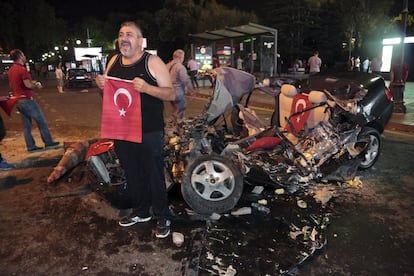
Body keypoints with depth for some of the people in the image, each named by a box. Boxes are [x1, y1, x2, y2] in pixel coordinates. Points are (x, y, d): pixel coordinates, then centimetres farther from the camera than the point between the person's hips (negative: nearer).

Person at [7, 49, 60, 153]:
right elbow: (28, 85, -25)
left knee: (27, 125, 10)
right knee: (41, 121, 1)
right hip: (27, 100, -9)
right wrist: (37, 86, -4)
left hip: (18, 100, 9)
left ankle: (31, 146, 13)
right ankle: (48, 143, 6)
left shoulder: (11, 70, 12)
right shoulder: (22, 69, -16)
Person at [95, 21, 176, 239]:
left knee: (154, 174, 2)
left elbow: (171, 94, -11)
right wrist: (100, 84, -2)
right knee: (132, 174, 16)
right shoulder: (113, 62, 11)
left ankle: (163, 217, 19)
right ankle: (140, 212, 35)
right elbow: (108, 92, 22)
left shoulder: (152, 62, -7)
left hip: (149, 132, -6)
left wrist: (146, 87, -28)